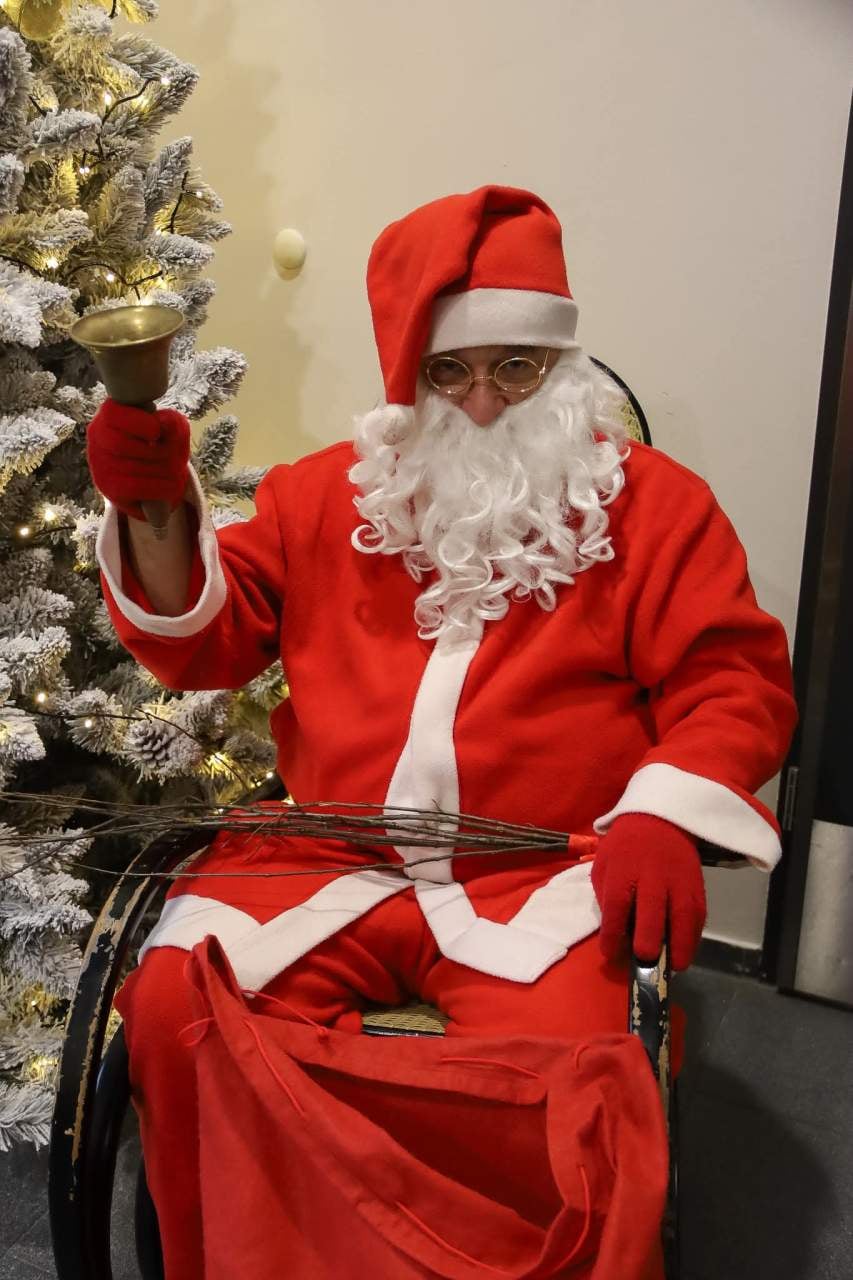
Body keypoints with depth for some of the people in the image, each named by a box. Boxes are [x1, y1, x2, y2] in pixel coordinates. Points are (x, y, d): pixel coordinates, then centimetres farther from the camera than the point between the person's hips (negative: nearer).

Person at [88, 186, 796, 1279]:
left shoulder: (648, 503, 8)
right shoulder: (326, 494, 15)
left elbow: (734, 679, 3)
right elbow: (204, 648, 13)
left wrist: (664, 811, -15)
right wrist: (157, 515, -5)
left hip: (538, 876, -2)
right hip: (322, 859, 3)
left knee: (557, 1060, -30)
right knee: (176, 1004, -20)